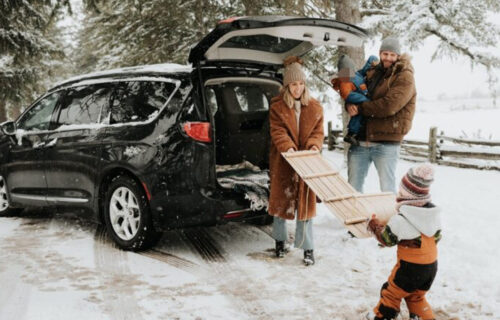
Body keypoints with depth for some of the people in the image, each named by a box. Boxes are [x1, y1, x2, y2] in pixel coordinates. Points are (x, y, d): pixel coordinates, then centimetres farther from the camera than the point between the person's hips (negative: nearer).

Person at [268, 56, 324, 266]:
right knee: (280, 200, 8)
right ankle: (280, 240, 26)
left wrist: (314, 145, -15)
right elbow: (277, 131, -10)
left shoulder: (314, 107, 6)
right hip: (282, 162, -1)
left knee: (305, 202, 1)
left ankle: (307, 248, 7)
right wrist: (287, 147, -27)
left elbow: (318, 131, 5)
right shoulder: (277, 106, -2)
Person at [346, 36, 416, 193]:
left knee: (387, 189, 3)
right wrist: (350, 105, -8)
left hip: (386, 143, -6)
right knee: (353, 187, 12)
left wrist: (360, 108, -12)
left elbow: (389, 106, -19)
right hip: (360, 140, 6)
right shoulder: (372, 73, 14)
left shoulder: (404, 77, -6)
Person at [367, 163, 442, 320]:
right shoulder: (435, 214, -4)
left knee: (391, 293, 15)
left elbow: (386, 239, -8)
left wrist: (374, 224, 8)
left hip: (409, 267, -6)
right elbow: (436, 237, 8)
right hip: (431, 266, 6)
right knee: (417, 297, 25)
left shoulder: (400, 221, -23)